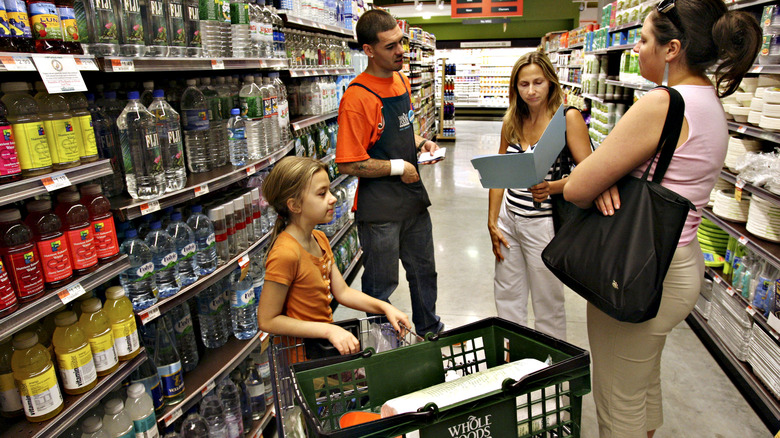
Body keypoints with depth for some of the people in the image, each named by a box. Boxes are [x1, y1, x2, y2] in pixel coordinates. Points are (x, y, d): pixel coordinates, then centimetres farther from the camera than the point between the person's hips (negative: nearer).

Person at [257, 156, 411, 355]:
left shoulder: (319, 239, 5)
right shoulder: (285, 253, -25)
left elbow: (342, 292, 8)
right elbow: (267, 320, -22)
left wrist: (384, 307, -3)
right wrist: (329, 330, -25)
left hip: (327, 337, 8)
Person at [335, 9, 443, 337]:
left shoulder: (402, 81, 8)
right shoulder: (357, 97, -19)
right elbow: (348, 164, -22)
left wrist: (421, 144, 4)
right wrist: (398, 167, -16)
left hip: (414, 198, 8)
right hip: (379, 208, -8)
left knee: (424, 271, 23)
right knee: (382, 285, 6)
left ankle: (430, 331, 46)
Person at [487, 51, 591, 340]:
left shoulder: (568, 118, -10)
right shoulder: (512, 121, 6)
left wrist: (551, 188, -32)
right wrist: (492, 222, 6)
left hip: (545, 222, -5)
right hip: (509, 217, 6)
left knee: (547, 304, 7)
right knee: (507, 295, 16)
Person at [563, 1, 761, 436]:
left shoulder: (661, 105, -24)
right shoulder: (711, 103, 8)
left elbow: (577, 189, -24)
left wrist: (602, 180, -1)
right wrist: (609, 177, -13)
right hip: (682, 260, 10)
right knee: (646, 382, 29)